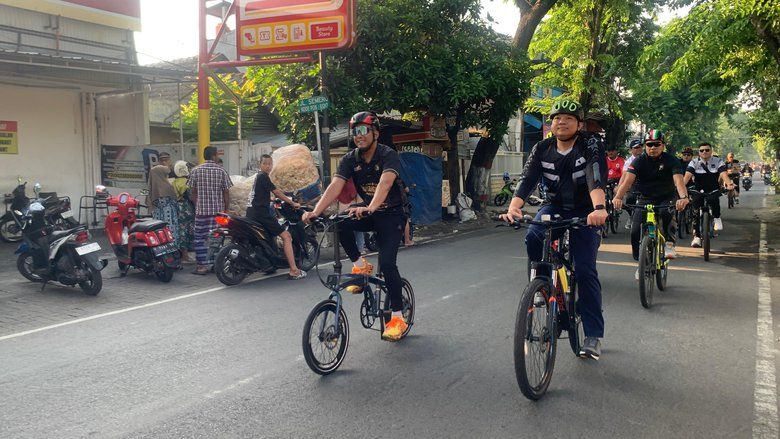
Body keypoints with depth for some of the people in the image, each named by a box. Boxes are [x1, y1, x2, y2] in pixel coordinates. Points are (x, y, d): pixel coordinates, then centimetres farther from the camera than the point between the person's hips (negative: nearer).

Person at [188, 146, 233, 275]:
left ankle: (202, 265, 3)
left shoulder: (195, 171, 2)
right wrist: (226, 209, 8)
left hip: (201, 210, 0)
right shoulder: (221, 171, -1)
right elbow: (226, 192, -2)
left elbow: (193, 192, 4)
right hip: (218, 210, 0)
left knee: (200, 237, 5)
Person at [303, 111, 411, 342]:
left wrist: (370, 208, -58)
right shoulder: (350, 159, -6)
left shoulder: (388, 155, -20)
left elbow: (385, 183, -39)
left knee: (387, 262, -19)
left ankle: (398, 318, -7)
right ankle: (360, 265, -3)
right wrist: (316, 211, -36)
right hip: (367, 212, 5)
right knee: (340, 225, -25)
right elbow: (335, 186, -20)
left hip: (391, 214, -5)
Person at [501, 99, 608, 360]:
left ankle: (594, 335, -1)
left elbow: (597, 179, -31)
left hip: (584, 212, -3)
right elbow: (527, 180, -17)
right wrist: (513, 207, -36)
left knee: (585, 270, -12)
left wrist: (599, 209, -50)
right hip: (554, 207, 3)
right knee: (533, 239, -30)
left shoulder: (591, 145, -13)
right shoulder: (542, 149, -4)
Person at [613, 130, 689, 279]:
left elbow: (678, 180, -26)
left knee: (666, 213, -37)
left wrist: (683, 197, -47)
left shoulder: (671, 160, -11)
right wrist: (618, 197, -42)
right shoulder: (639, 161, -9)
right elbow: (628, 180, -23)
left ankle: (669, 242, -11)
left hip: (666, 198, -1)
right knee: (636, 232, -14)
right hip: (645, 199, 1)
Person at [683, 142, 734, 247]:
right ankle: (697, 236, -4)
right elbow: (687, 175, -17)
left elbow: (724, 174, -17)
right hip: (698, 191, 1)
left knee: (714, 199, -34)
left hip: (713, 190, -1)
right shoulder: (694, 162, -2)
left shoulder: (718, 162, -2)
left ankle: (717, 218, -9)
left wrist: (729, 184, -38)